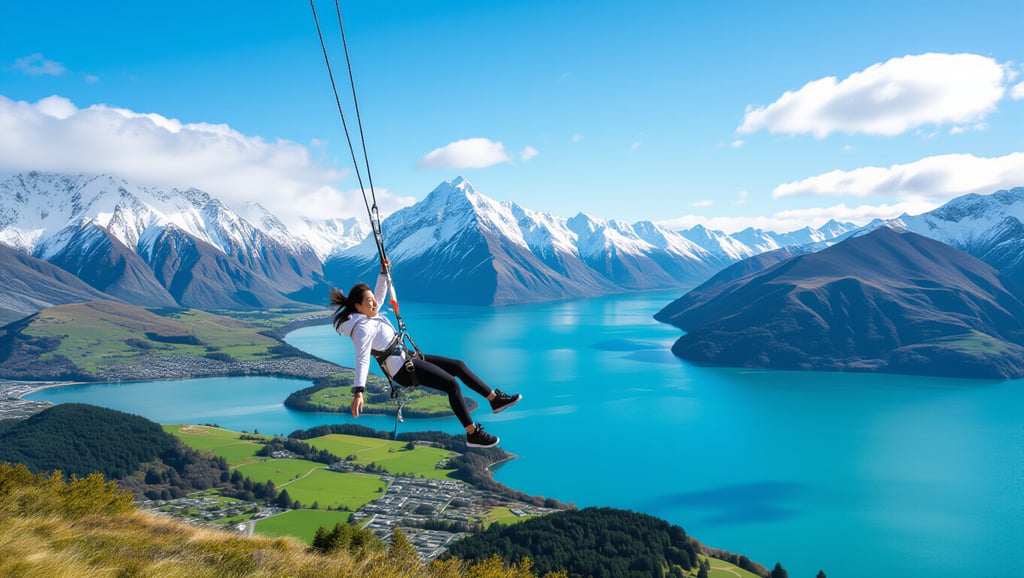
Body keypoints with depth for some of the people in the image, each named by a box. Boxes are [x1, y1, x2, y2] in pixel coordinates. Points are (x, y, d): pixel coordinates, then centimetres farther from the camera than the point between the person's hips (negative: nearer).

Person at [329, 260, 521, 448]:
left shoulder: (370, 315, 8)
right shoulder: (363, 328, -20)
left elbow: (379, 293, 27)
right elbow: (362, 360, -32)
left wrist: (384, 273, 18)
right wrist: (358, 391, -42)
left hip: (408, 357, 11)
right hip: (402, 369, -11)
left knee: (458, 366, 7)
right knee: (452, 384, -18)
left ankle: (495, 399, 14)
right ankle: (473, 434, -12)